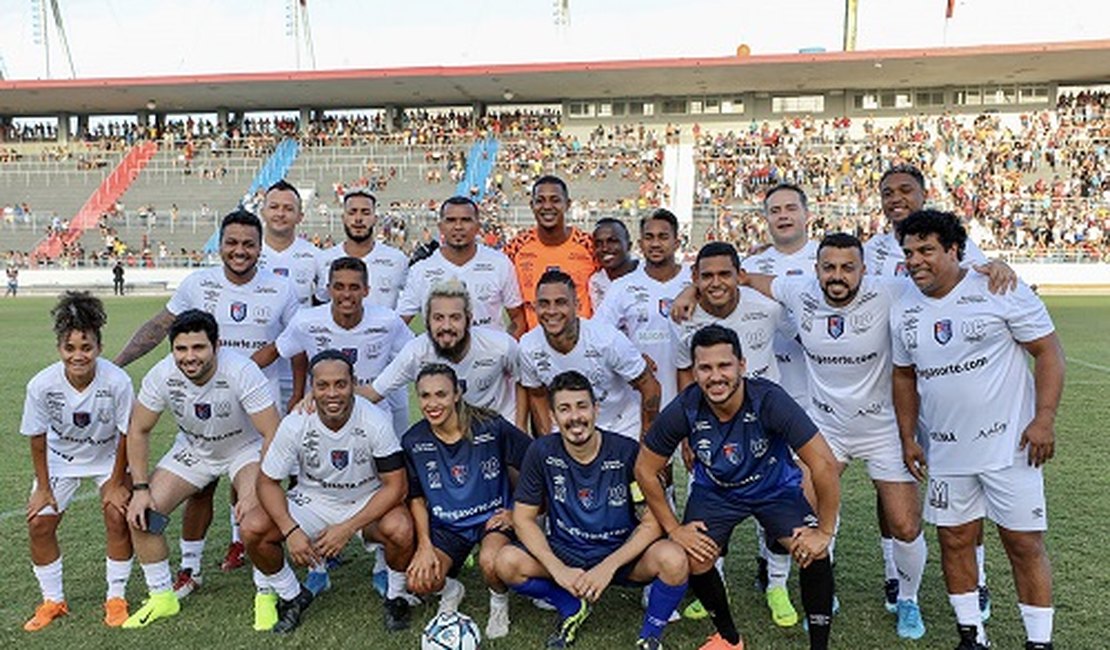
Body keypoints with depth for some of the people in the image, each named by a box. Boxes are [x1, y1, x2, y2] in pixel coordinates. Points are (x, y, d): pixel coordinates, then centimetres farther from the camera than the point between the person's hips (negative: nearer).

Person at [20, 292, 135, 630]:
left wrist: (116, 483, -12)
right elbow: (37, 438, -10)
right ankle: (53, 600, 17)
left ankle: (116, 597, 4)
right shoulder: (41, 384, -27)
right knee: (39, 523, -5)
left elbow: (126, 435, -18)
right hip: (60, 458, 2)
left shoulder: (117, 381, -32)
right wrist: (43, 487, -4)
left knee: (118, 516, -15)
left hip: (108, 455, -2)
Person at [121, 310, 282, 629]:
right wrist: (140, 488, -10)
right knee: (140, 515, -6)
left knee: (255, 512, -30)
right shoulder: (162, 375, -20)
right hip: (192, 450, 5)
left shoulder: (242, 372, -33)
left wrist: (257, 491, -37)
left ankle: (266, 596, -6)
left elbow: (273, 435, -31)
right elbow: (138, 430, -4)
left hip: (245, 448, -4)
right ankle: (162, 597, 16)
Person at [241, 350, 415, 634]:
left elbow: (395, 486, -20)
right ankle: (292, 596, 9)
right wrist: (290, 531, -24)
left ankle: (396, 597, 1)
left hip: (367, 503, -2)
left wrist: (348, 528, -27)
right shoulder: (295, 424, -17)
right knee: (252, 529, -19)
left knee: (401, 530, -32)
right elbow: (268, 482, -8)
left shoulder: (375, 421, -23)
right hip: (312, 501, 3)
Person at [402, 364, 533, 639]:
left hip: (492, 516, -3)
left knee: (490, 562, -33)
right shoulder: (413, 441, -7)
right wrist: (425, 545, -5)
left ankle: (499, 602, 5)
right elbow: (416, 497, 4)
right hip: (446, 524, 3)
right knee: (419, 582, -18)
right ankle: (450, 589, 20)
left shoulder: (491, 427, -17)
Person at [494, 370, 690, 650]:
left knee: (673, 559, -32)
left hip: (622, 554, -2)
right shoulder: (542, 452, -10)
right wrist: (558, 569, -19)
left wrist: (609, 566, -24)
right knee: (507, 562, -25)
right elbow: (523, 518, -6)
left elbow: (651, 523, -13)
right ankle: (572, 609, 6)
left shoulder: (627, 452, -15)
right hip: (565, 553, 2)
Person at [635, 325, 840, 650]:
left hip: (775, 487, -1)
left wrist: (825, 531, -23)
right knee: (694, 561, -16)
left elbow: (825, 464, -28)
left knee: (814, 553, -23)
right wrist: (673, 528, -10)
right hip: (715, 490, 2)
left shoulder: (769, 400, -32)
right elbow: (645, 469, -12)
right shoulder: (684, 410, -26)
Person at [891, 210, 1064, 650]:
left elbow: (1048, 351, -7)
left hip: (1009, 444, -4)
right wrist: (908, 438, 11)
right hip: (945, 452, 4)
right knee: (954, 541, 10)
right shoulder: (903, 312, 5)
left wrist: (1044, 419, -15)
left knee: (1024, 544, 3)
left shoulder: (1000, 290, -9)